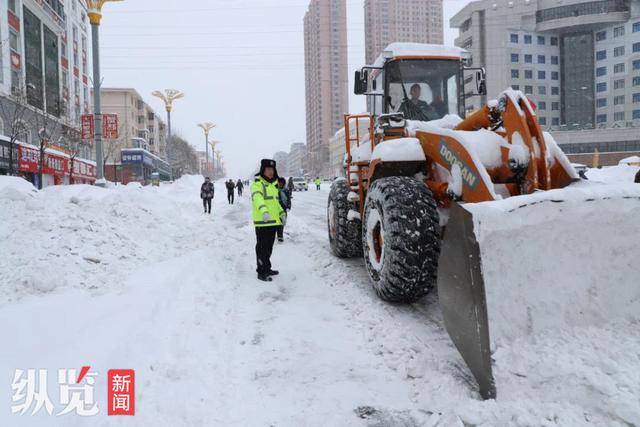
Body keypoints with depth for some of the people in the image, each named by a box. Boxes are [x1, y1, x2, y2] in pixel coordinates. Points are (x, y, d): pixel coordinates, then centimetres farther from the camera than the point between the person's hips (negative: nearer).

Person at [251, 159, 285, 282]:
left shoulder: (273, 184, 18)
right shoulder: (257, 184, -11)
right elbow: (257, 198, -29)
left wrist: (281, 213, 16)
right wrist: (264, 211, -45)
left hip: (273, 221, 8)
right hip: (262, 222, -8)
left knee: (269, 247, 17)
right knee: (262, 247, -4)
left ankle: (267, 268, 29)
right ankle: (261, 273, 2)